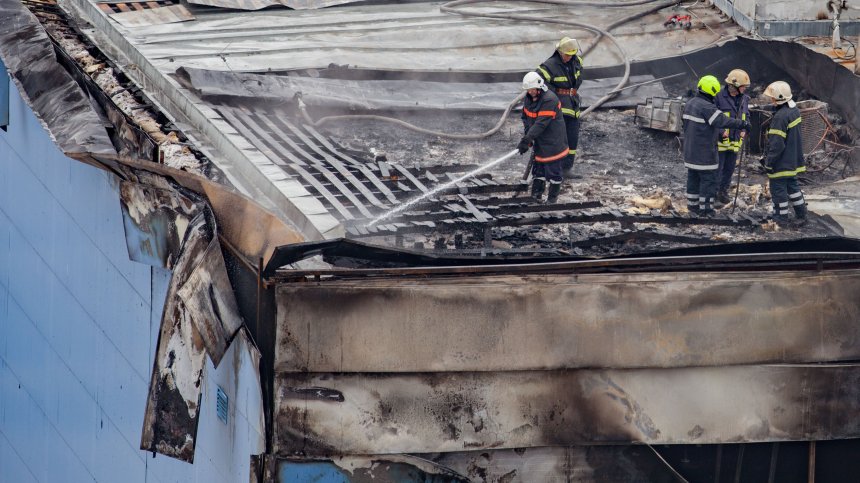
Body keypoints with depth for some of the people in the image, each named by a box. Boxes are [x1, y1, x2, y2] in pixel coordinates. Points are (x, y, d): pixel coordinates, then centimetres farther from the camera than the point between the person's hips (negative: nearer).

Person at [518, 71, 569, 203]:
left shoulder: (550, 100, -25)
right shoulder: (528, 98, 3)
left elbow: (541, 123, -30)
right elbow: (525, 117, 12)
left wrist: (526, 140, -33)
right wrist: (527, 136, -4)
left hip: (553, 142, -8)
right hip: (539, 141, 8)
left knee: (553, 169, -1)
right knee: (538, 168, 13)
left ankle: (552, 197, 9)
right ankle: (536, 196, 20)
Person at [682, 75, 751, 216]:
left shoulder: (690, 104, 9)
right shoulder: (707, 107, -21)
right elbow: (723, 121, -28)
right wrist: (743, 124, -25)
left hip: (690, 150, 9)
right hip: (704, 151, -9)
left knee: (693, 177, 15)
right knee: (709, 179, -1)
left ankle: (692, 205, 21)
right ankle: (705, 208, 0)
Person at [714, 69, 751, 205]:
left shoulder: (744, 99, 6)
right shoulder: (719, 97, -15)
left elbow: (746, 116, 18)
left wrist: (744, 130, 1)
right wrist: (721, 131, -21)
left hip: (735, 141, 6)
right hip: (720, 141, -6)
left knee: (730, 168, 14)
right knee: (717, 169, 0)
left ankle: (723, 191, 28)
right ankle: (713, 193, 10)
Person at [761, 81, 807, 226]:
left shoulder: (780, 117, -27)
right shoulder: (794, 110, 3)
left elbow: (776, 144, -26)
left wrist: (769, 162, -15)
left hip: (781, 163, -9)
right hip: (793, 159, 9)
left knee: (778, 189, 4)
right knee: (792, 186, 20)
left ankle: (781, 218, 13)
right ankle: (801, 215, 25)